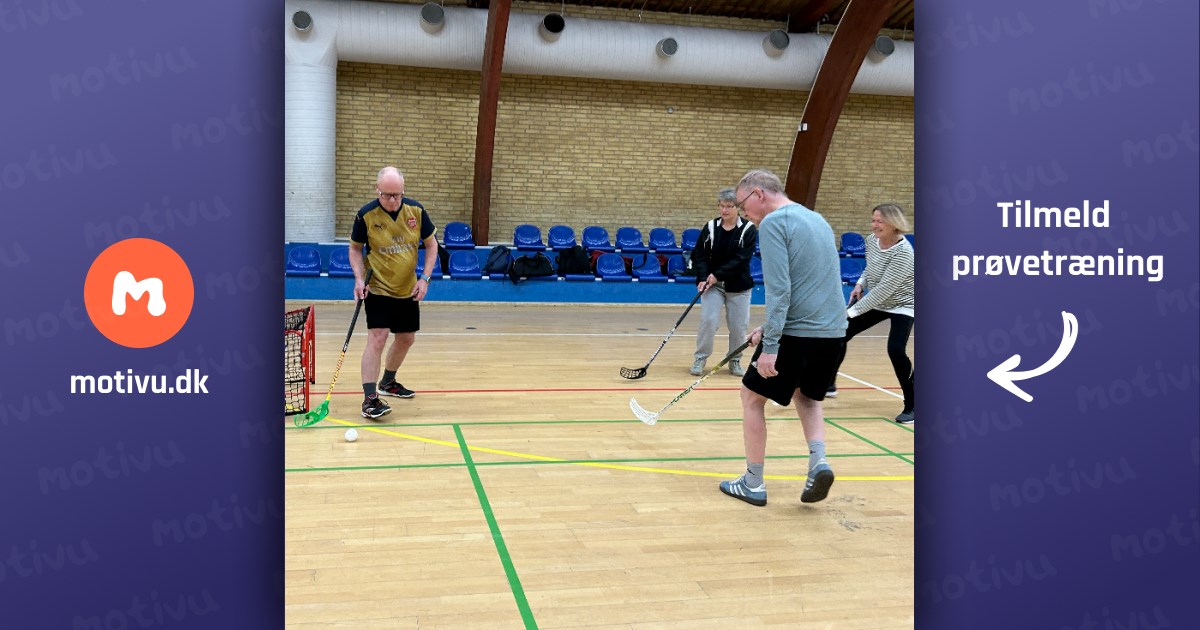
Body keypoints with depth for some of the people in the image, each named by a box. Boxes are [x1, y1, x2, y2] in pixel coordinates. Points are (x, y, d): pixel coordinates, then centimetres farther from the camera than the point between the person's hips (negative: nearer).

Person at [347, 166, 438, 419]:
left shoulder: (416, 210, -9)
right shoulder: (366, 215, -16)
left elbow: (431, 244, 2)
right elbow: (355, 248, -1)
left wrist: (425, 278, -8)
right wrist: (359, 278, -16)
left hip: (408, 290, 5)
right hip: (377, 289, -5)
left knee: (406, 339, 16)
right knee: (377, 338, -17)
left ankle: (388, 382, 39)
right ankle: (369, 399, -16)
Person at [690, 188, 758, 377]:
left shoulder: (748, 230, -8)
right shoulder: (710, 227, -1)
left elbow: (741, 259, -15)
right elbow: (699, 255, -2)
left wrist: (717, 274, -20)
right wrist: (703, 278, -18)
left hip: (738, 285, 0)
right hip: (712, 283, 1)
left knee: (738, 326, 3)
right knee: (708, 320, -10)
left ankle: (735, 360, 22)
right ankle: (700, 358, 6)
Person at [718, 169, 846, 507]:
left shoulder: (774, 223, -10)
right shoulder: (816, 218, 17)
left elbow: (779, 290, -19)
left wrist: (770, 345, -20)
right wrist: (770, 327, 22)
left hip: (796, 332, -8)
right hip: (833, 330, 8)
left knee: (753, 397, 11)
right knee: (806, 394, 29)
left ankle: (753, 484, 16)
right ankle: (818, 461, 7)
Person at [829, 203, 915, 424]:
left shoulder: (903, 252, -31)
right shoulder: (871, 240, -8)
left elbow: (884, 289, -35)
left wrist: (852, 311, -35)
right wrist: (860, 284, -7)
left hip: (901, 306, -7)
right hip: (875, 301, 7)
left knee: (896, 350, -25)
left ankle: (911, 406, -8)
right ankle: (829, 384, 26)